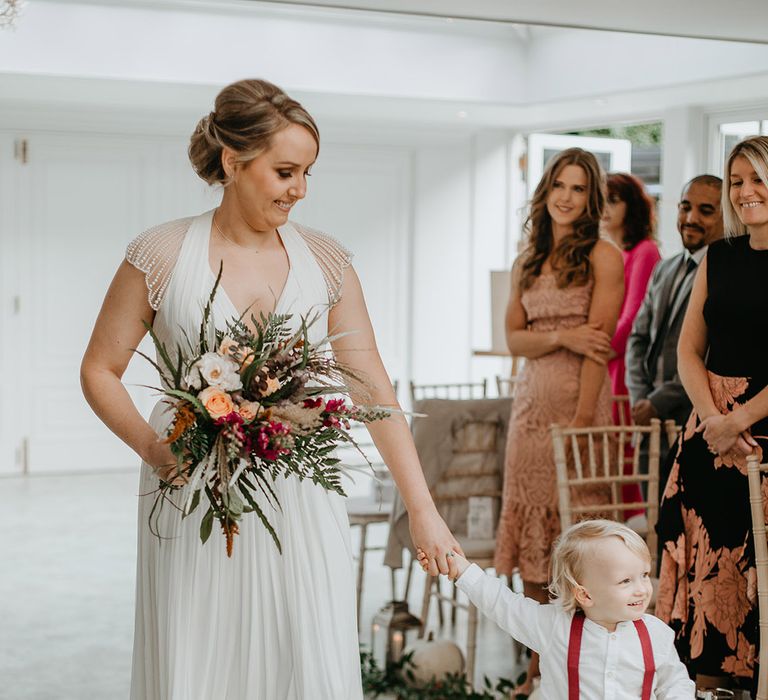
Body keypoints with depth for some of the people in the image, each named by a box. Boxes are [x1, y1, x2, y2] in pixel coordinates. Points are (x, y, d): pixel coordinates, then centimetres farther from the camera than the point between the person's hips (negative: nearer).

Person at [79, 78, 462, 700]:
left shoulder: (325, 261, 2)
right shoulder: (161, 256, -4)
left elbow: (372, 388, 0)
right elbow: (99, 370, 4)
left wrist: (422, 509, -5)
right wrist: (152, 447, -13)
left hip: (301, 504, 2)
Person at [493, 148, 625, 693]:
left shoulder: (603, 258, -3)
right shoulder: (527, 263, 15)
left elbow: (598, 344, -11)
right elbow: (513, 337, 8)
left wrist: (582, 417, -18)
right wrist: (562, 337, -11)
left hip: (579, 397, -6)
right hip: (532, 400, 6)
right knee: (532, 528, 6)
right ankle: (540, 665, 14)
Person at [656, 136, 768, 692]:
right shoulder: (719, 258, 11)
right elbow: (689, 350, 9)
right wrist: (712, 417, -7)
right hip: (711, 429, 5)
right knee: (708, 557, 6)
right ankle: (706, 681, 13)